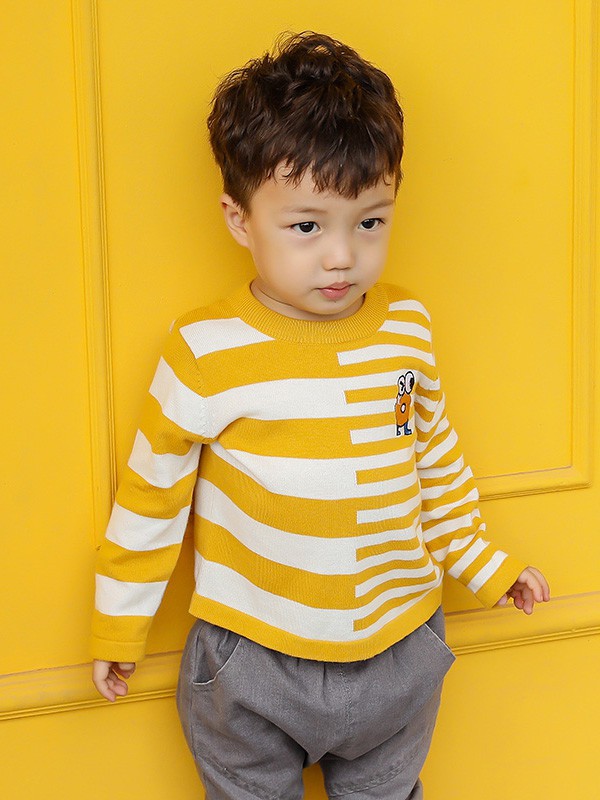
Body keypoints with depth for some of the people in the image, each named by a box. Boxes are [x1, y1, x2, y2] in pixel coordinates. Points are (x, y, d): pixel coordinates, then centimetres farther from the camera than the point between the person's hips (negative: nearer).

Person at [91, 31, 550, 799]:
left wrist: (483, 562, 17)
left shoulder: (406, 329, -5)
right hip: (252, 667, -3)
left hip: (397, 654, 3)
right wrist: (119, 624, 1)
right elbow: (153, 490, -6)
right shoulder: (207, 351, -16)